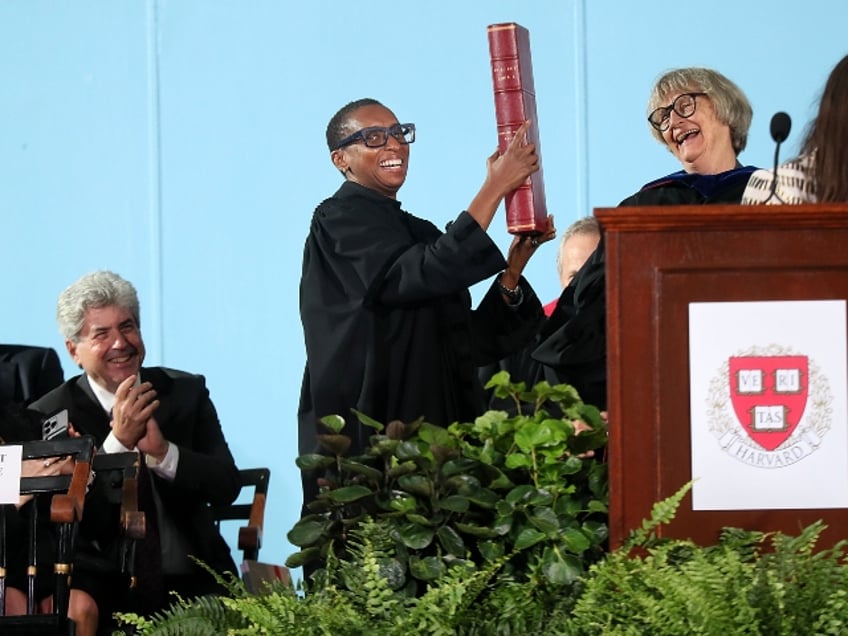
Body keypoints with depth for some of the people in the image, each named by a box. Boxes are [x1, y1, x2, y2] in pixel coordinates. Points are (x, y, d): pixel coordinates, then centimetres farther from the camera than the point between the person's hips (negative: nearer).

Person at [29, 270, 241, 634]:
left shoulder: (186, 392, 9)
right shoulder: (50, 415, 1)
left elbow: (226, 488, 1)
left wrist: (163, 452, -16)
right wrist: (118, 441, -18)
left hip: (191, 580, 3)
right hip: (103, 588, -2)